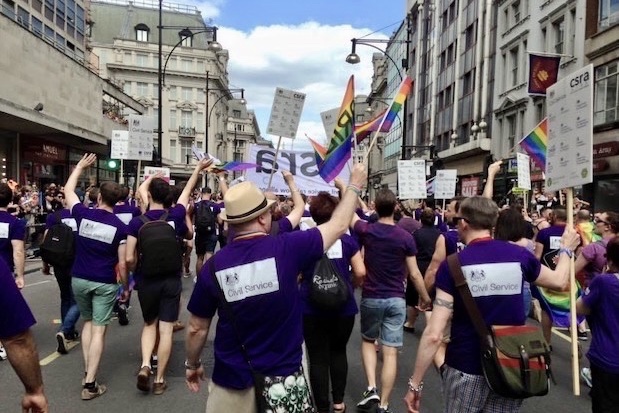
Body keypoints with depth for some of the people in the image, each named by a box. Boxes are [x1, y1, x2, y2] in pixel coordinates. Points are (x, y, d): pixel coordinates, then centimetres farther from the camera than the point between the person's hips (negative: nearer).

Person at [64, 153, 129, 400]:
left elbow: (68, 190, 15)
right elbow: (122, 263, -8)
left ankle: (86, 372, 24)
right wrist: (126, 286, 6)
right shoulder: (120, 227, -10)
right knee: (98, 330, 3)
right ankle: (90, 384, 3)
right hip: (105, 283, -3)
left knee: (88, 322, 23)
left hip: (79, 279, 3)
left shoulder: (83, 214, -5)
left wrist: (80, 166, 24)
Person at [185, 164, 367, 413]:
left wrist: (192, 364, 19)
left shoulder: (214, 265, -11)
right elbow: (339, 225, -3)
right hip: (283, 378, -1)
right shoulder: (286, 248, -17)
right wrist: (355, 185, 13)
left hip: (233, 381, 2)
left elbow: (197, 328, 0)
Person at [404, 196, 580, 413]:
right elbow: (559, 281, 16)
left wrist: (415, 383, -10)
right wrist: (565, 249, 35)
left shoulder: (452, 265, -15)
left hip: (466, 370, -3)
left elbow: (434, 334, -18)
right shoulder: (520, 255, -6)